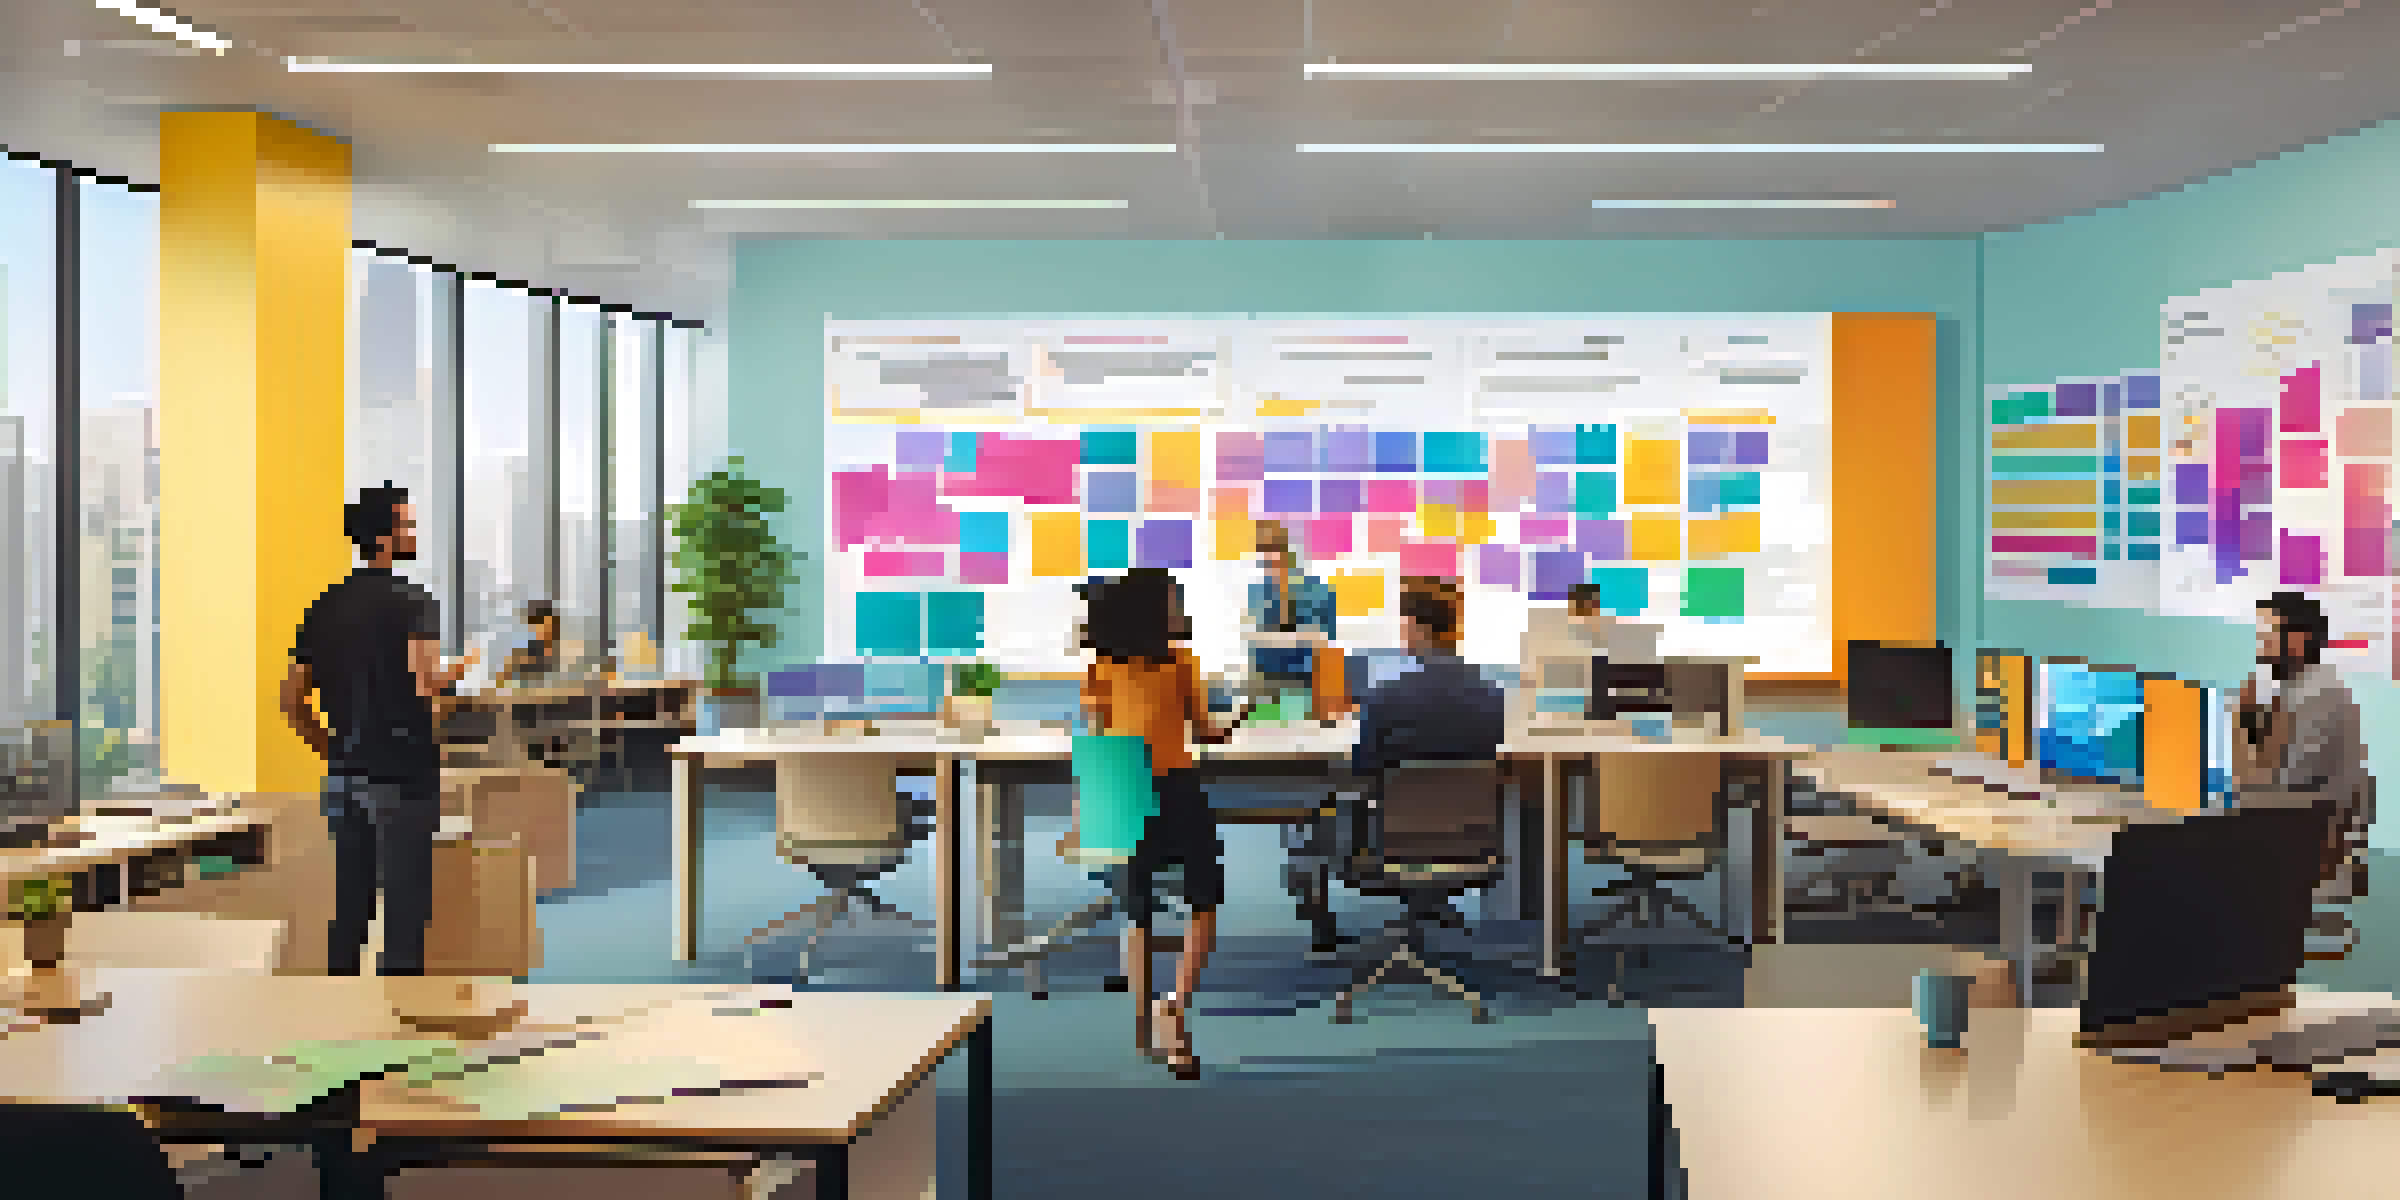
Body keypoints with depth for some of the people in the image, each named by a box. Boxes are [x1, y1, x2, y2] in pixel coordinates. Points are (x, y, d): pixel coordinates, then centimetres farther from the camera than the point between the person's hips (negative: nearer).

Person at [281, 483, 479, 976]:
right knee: (404, 906, -1)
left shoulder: (326, 605, 10)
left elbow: (293, 700, 10)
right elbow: (423, 683, -24)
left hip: (345, 775, 6)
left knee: (348, 907, 10)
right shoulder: (412, 601, -9)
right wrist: (462, 668, -4)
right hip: (404, 775, -6)